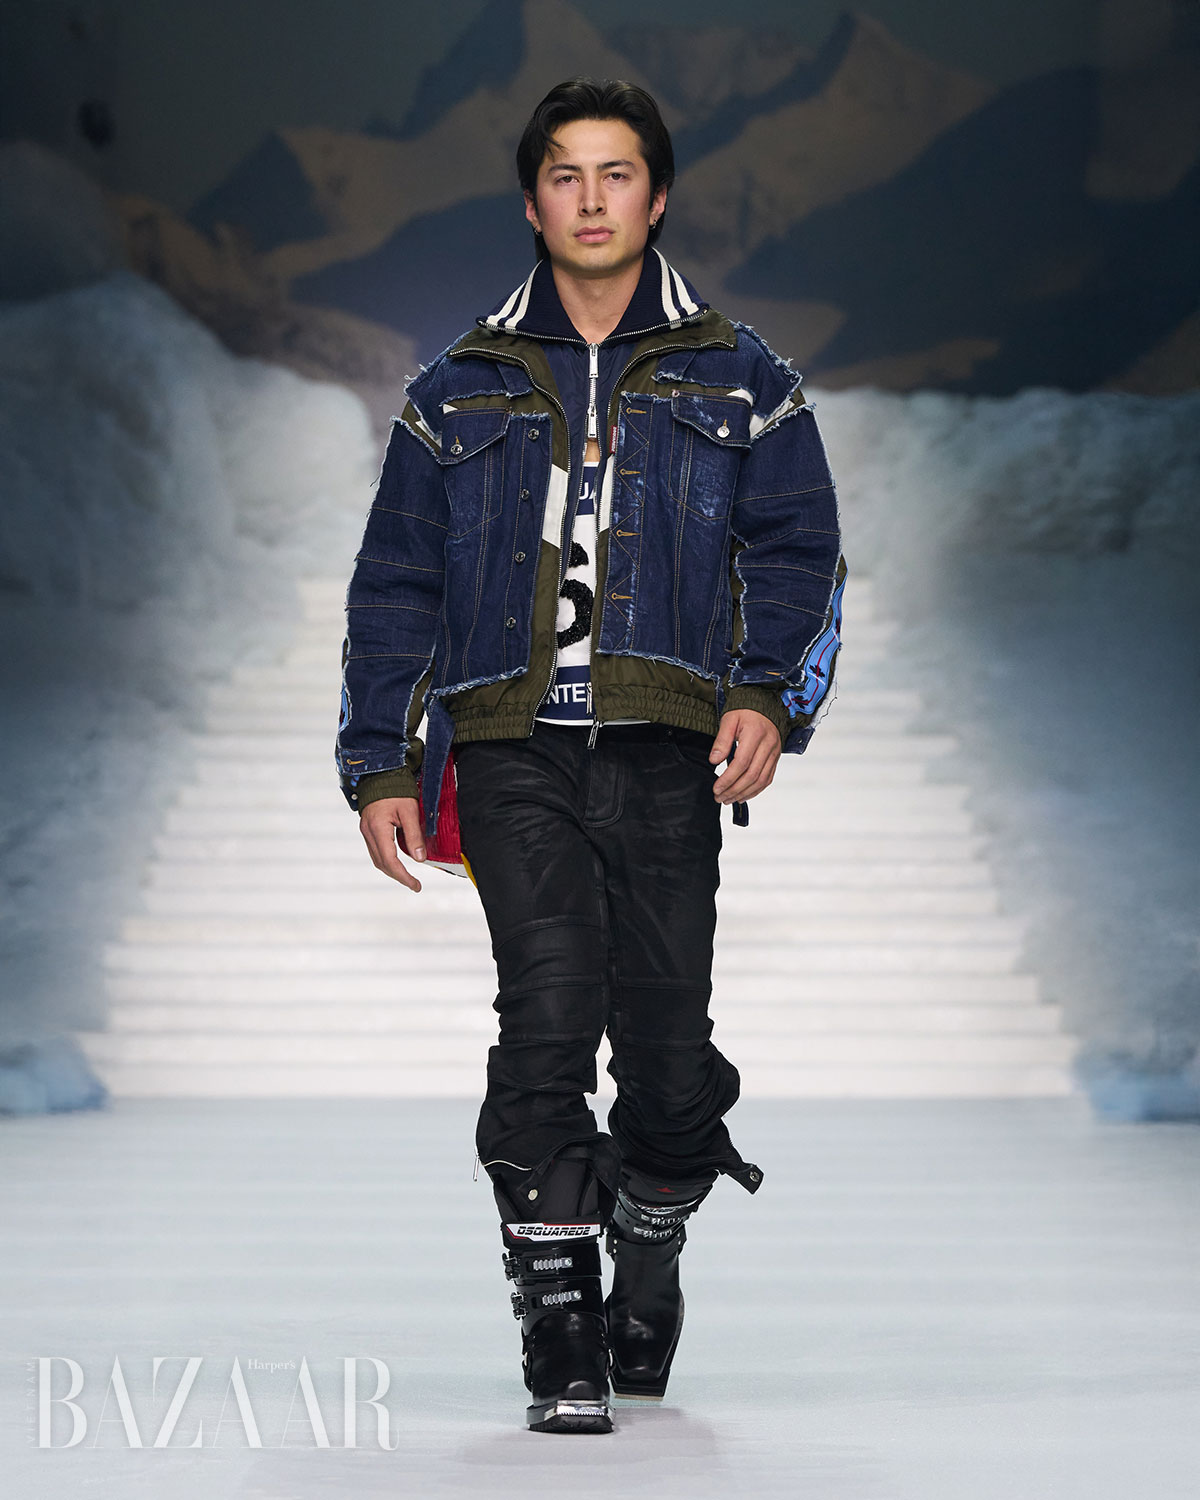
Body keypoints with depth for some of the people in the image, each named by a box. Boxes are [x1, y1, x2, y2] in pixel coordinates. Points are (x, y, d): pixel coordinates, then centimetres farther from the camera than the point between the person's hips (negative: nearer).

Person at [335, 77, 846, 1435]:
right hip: (513, 755, 0)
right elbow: (392, 586, 16)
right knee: (550, 1013, -16)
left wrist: (772, 696, -8)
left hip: (667, 757, 0)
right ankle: (558, 1331, -9)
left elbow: (800, 552, 10)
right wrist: (379, 766, 9)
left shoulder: (735, 382, 13)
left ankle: (648, 1263, 27)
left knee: (667, 1040, -2)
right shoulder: (462, 391, 15)